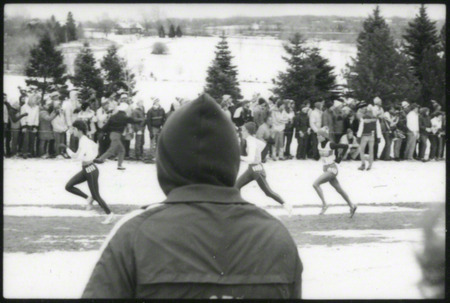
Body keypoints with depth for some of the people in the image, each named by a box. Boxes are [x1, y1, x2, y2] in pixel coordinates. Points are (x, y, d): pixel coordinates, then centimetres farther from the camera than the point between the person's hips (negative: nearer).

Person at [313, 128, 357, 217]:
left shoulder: (331, 144, -17)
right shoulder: (320, 144, 3)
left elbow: (345, 146, -14)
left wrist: (339, 157, -11)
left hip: (332, 169, -8)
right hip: (326, 169, 8)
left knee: (315, 184, -19)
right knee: (339, 190, 15)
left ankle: (324, 204, -14)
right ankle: (352, 206, 26)